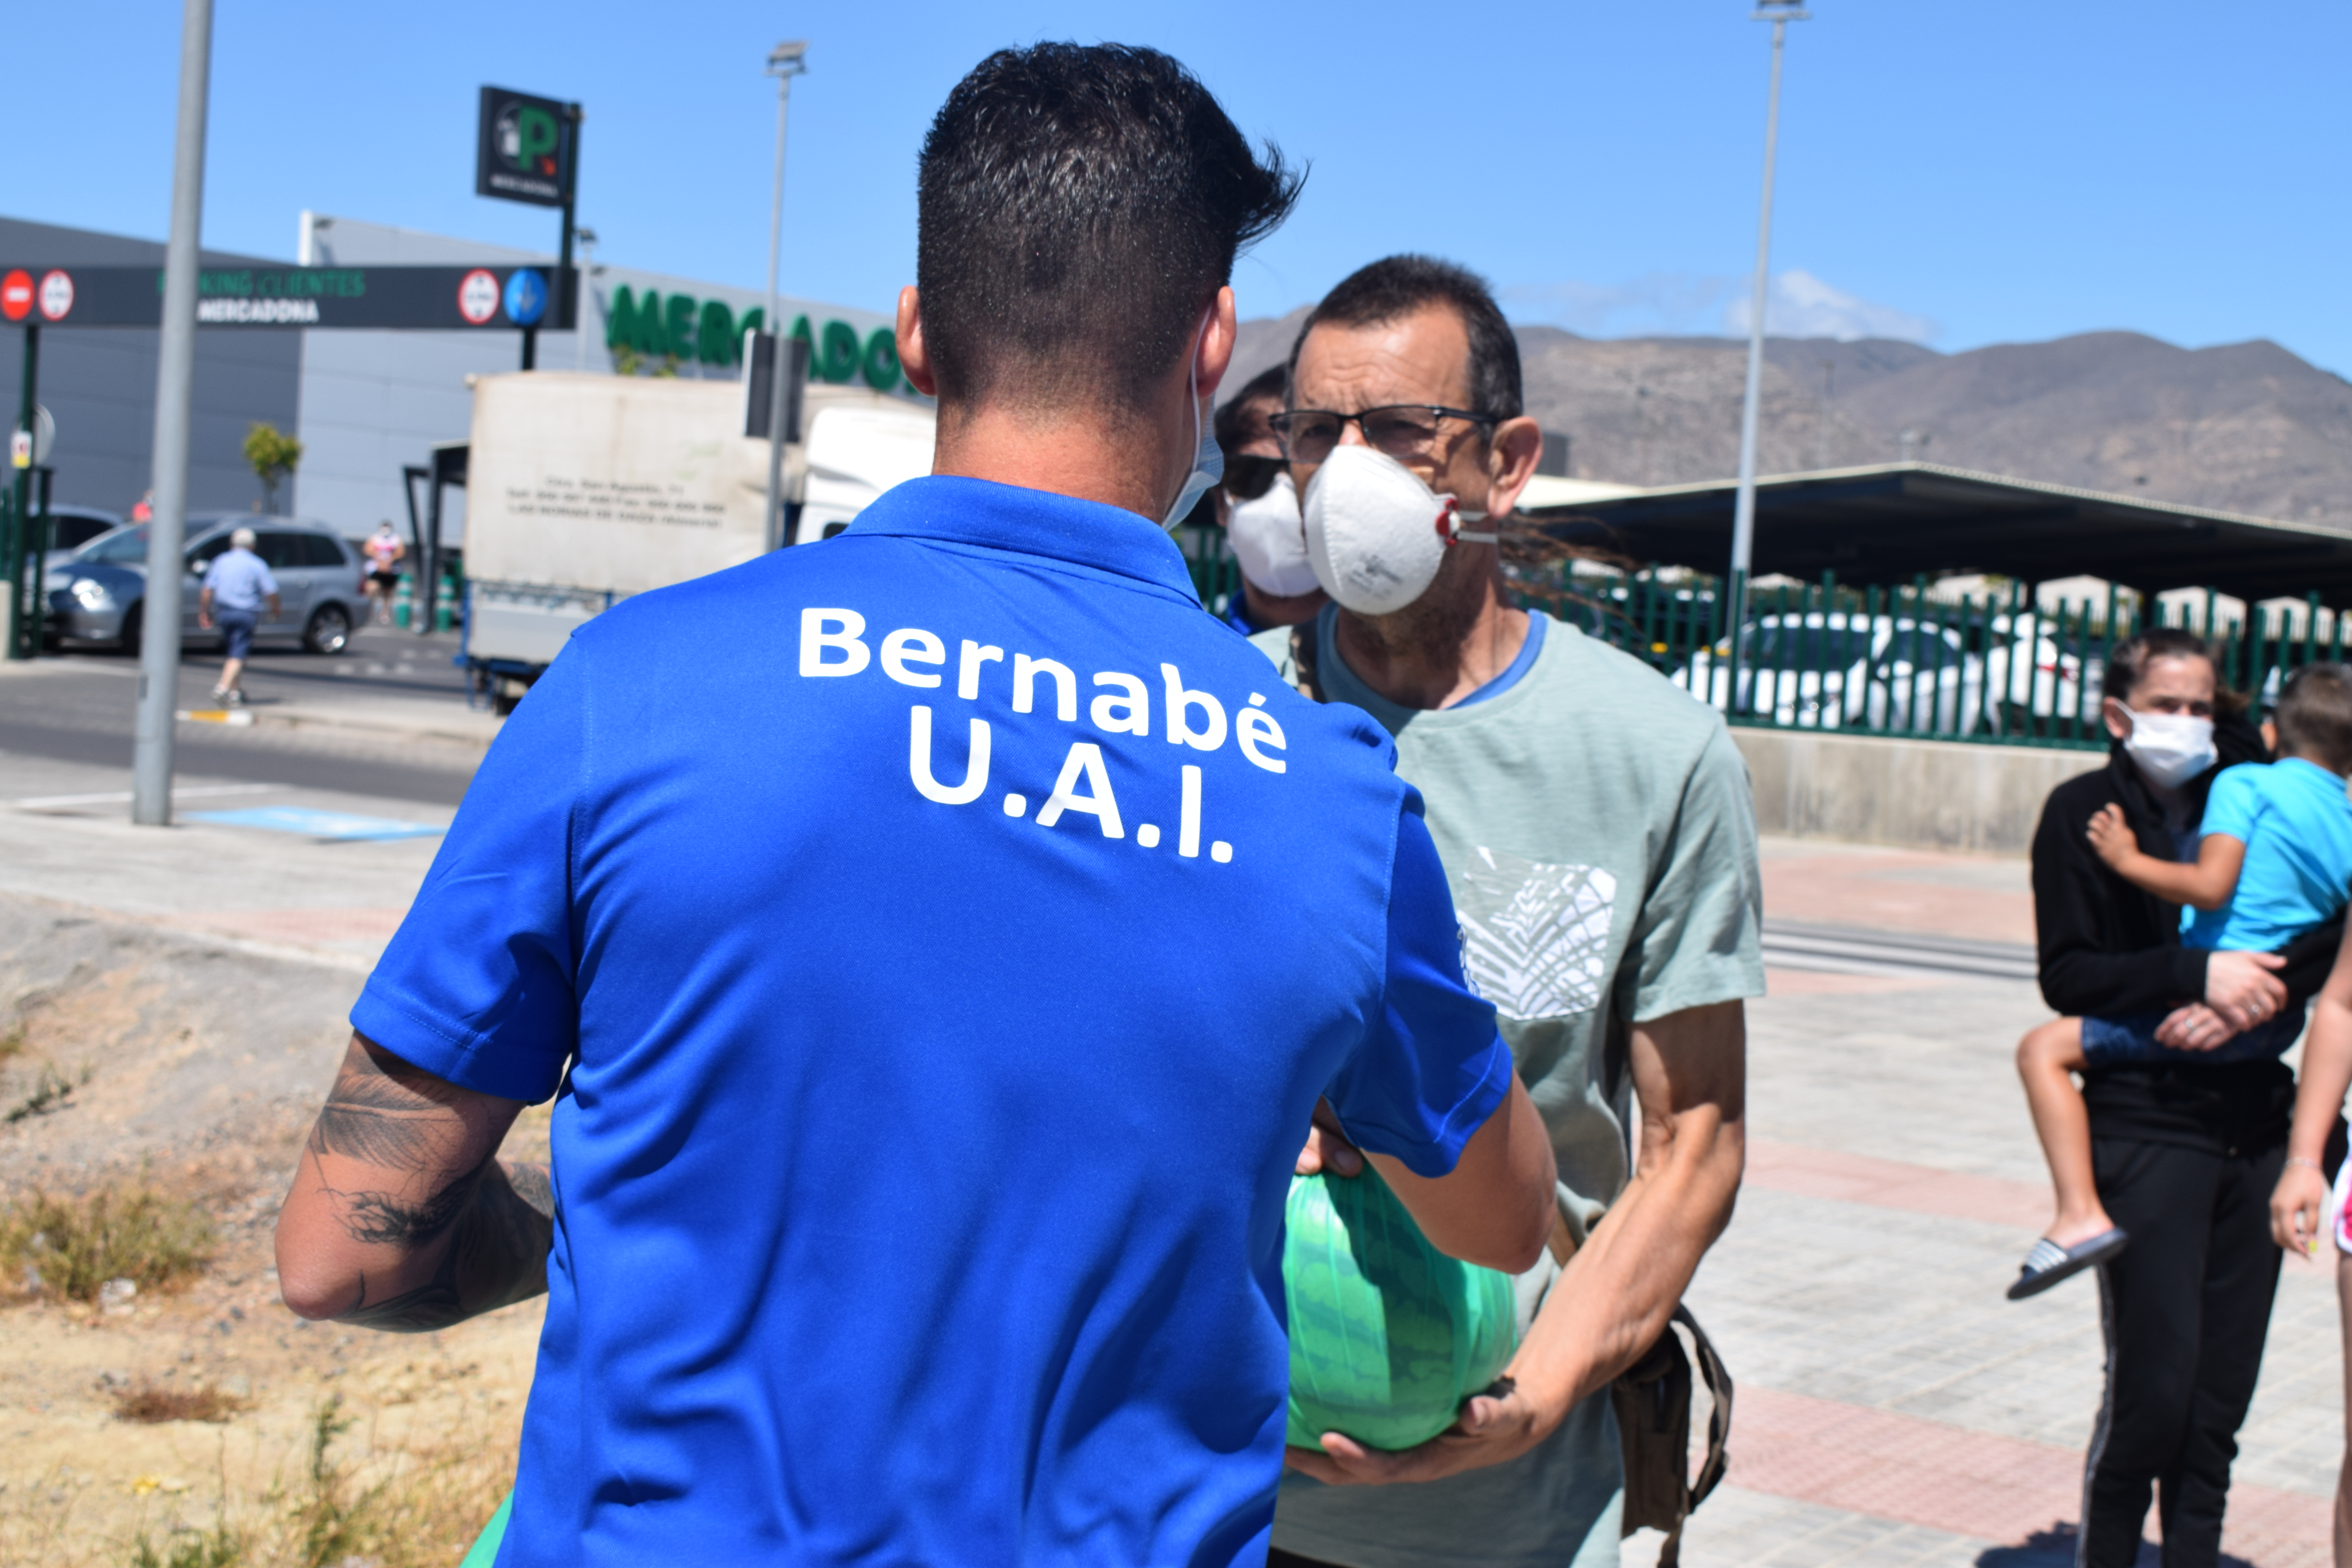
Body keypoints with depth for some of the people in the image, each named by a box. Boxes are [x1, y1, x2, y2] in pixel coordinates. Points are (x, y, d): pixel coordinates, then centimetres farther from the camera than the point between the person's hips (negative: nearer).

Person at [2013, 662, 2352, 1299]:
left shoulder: (2247, 783, -5)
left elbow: (2210, 885, -19)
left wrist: (2128, 860, -8)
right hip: (2280, 1024, 8)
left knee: (2046, 1049, -5)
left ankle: (2081, 1215, -19)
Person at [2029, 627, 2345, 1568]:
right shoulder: (2084, 811, 0)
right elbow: (2067, 977, -8)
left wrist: (2246, 998, -15)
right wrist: (2198, 975, -20)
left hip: (2254, 1125, 4)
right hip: (2145, 1127, -4)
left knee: (2222, 1392, 7)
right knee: (2154, 1381, -6)